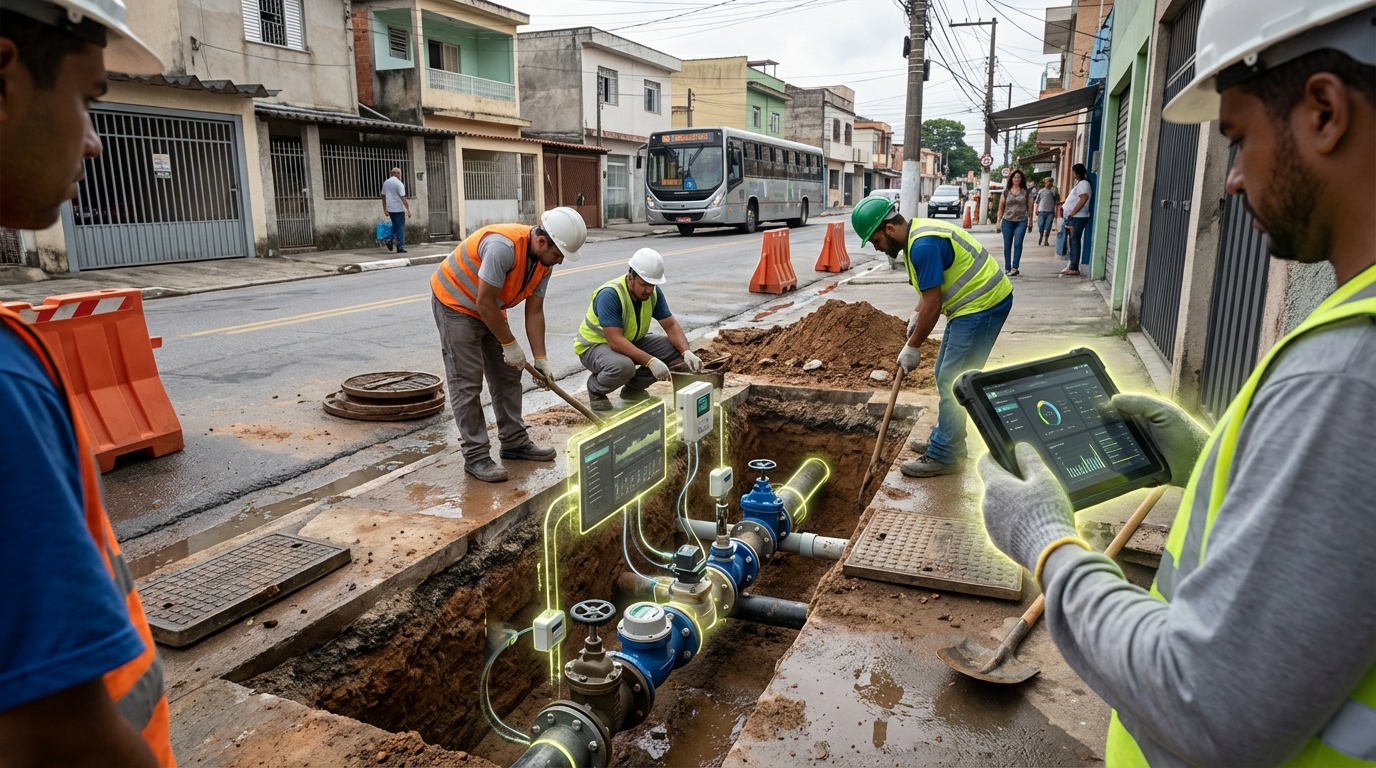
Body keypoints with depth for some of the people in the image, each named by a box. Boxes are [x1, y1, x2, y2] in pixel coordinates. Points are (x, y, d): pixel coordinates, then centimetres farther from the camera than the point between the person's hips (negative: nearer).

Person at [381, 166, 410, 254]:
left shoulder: (385, 183, 10)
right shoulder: (399, 183, -11)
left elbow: (383, 196, 13)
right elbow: (403, 198, -17)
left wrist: (385, 209, 18)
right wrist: (408, 209, -16)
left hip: (390, 209, 6)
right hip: (399, 209, -6)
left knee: (395, 226, 22)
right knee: (400, 227, -1)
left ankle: (391, 240, 4)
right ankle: (400, 247, -2)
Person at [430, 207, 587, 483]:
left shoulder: (544, 261, -8)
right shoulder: (504, 246, -35)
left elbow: (534, 312, -3)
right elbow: (484, 303, -30)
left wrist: (540, 359, -7)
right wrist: (510, 345, -21)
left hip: (489, 309, 9)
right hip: (455, 304, -8)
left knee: (507, 377, 10)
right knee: (467, 382, -9)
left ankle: (515, 442, 20)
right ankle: (476, 456, -4)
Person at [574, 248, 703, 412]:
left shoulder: (654, 293, -10)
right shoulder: (609, 295, -31)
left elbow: (671, 326, -7)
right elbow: (616, 341, -37)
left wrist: (687, 352, -26)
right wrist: (650, 361, -43)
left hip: (631, 342, 7)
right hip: (595, 345, -7)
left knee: (675, 348, -10)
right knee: (623, 366, -40)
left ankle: (633, 388, 7)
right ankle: (595, 389, -5)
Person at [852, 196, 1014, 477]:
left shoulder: (923, 245, -24)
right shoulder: (917, 232, 8)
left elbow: (933, 304, -22)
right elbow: (931, 287, 21)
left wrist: (912, 347, -13)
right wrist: (917, 315, 9)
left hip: (983, 305, -11)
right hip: (974, 302, 11)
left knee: (952, 381, -7)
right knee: (947, 376, 16)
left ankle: (943, 456, 0)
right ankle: (945, 440, 27)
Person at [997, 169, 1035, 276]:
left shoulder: (1026, 192, 4)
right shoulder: (1006, 192, 5)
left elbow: (1029, 206, 8)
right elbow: (1001, 206, 7)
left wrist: (1030, 220, 7)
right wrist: (999, 220, 4)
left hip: (1021, 221, -1)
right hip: (1007, 221, 1)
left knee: (1018, 244, -11)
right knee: (1007, 245, 5)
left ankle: (1015, 268, -10)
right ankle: (1007, 268, 13)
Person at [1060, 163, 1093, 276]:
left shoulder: (1083, 183, -11)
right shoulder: (1079, 183, 20)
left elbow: (1083, 199, -22)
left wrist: (1072, 213, -21)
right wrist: (1065, 206, 13)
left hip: (1078, 218, -10)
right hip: (1074, 218, 10)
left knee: (1075, 241, -9)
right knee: (1073, 241, 11)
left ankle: (1074, 268, -9)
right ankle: (1072, 266, 15)